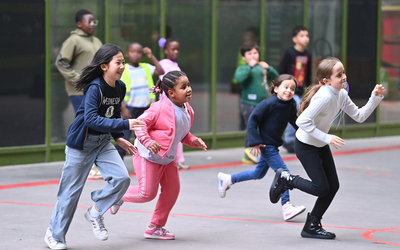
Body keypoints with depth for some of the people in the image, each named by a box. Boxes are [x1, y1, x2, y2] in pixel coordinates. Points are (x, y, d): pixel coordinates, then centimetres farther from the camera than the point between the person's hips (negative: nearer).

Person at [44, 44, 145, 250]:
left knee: (122, 178, -12)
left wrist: (118, 138, 10)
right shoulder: (94, 88, -23)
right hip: (81, 142, -6)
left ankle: (95, 213, 10)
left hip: (103, 142, 6)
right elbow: (91, 119, -34)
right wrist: (125, 125, -37)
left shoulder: (120, 88, -1)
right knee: (71, 189, 2)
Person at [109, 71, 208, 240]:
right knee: (147, 193, -7)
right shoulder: (160, 108, -22)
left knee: (172, 190, 6)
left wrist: (193, 141, -1)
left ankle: (155, 227, 17)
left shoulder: (187, 110, 4)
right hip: (148, 156, -8)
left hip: (167, 157, 8)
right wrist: (148, 142, -33)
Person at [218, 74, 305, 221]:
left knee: (259, 173, 21)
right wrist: (255, 142, -22)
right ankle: (286, 207, -13)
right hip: (265, 145, -9)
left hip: (274, 145, 9)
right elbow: (253, 120, -19)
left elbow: (295, 123, 16)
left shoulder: (290, 106, 0)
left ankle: (227, 179, 37)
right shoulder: (269, 103, -21)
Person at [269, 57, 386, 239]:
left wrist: (376, 98, -8)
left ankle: (312, 226, 17)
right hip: (305, 146, -9)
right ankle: (285, 179, 14)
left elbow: (359, 116, 4)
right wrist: (328, 138, -32)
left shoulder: (341, 95, -3)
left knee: (333, 186, 5)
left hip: (321, 145, 9)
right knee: (321, 188, -8)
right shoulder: (324, 97, -29)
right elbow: (302, 121, -33)